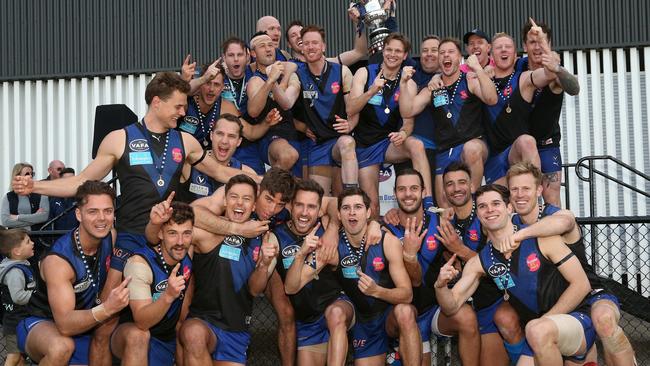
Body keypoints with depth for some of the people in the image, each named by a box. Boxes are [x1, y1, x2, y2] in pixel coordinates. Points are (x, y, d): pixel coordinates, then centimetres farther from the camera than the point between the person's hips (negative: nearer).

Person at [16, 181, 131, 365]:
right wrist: (107, 308, -52)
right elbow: (65, 324, -36)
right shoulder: (57, 260, -29)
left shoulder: (111, 237, -11)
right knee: (61, 347, -39)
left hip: (84, 324, 8)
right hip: (43, 324, -7)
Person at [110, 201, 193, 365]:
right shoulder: (139, 262, -21)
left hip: (172, 336, 7)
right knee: (137, 334, -36)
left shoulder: (189, 254, -7)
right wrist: (168, 296, -47)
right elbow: (142, 322, -29)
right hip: (136, 339, -7)